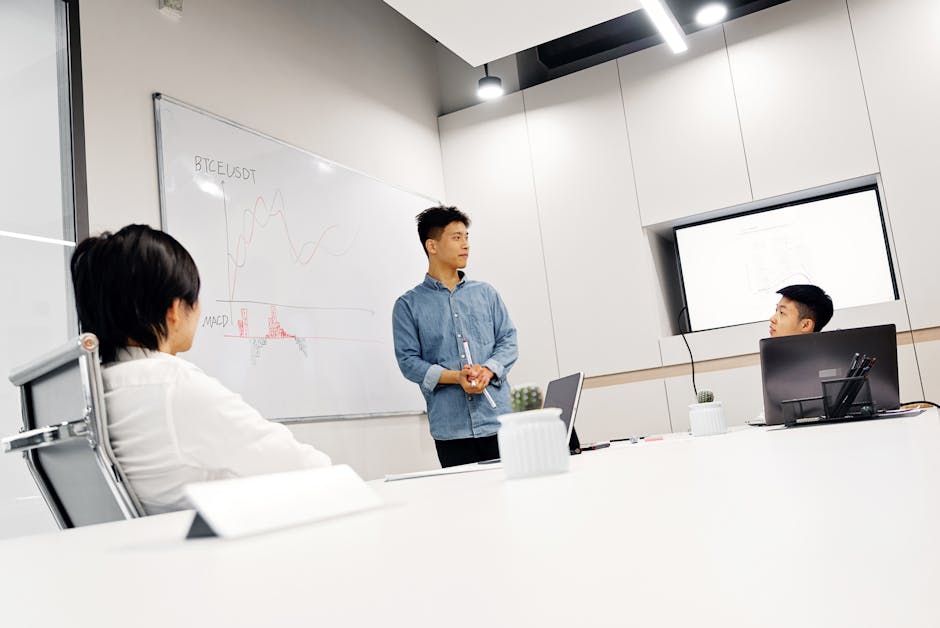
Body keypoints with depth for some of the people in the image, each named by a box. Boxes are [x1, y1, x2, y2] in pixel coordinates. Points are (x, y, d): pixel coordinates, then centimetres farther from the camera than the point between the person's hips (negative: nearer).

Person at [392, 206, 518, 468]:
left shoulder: (486, 293, 13)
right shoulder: (408, 305, 5)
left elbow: (508, 341, 10)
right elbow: (408, 361, -2)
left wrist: (488, 370, -10)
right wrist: (456, 377, -15)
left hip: (497, 419, 2)